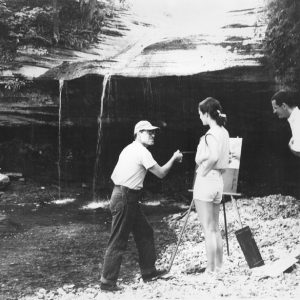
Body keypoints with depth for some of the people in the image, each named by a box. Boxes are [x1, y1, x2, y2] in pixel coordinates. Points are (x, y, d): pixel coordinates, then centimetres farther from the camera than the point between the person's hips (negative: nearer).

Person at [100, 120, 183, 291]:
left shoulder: (129, 149, 16)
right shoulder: (142, 152, -13)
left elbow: (114, 176, 16)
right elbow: (161, 173, -11)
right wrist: (174, 159, 3)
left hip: (129, 200, 10)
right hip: (124, 199, -10)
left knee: (145, 233, 17)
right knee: (118, 242, -4)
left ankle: (148, 271, 26)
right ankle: (107, 282, 2)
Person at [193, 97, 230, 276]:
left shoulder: (210, 134, -15)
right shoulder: (224, 132, 11)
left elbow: (213, 157, -32)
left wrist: (202, 171, -17)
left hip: (205, 180, -9)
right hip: (218, 181, 9)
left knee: (208, 229, -3)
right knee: (215, 228, 14)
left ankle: (211, 270, 1)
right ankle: (219, 267, 19)